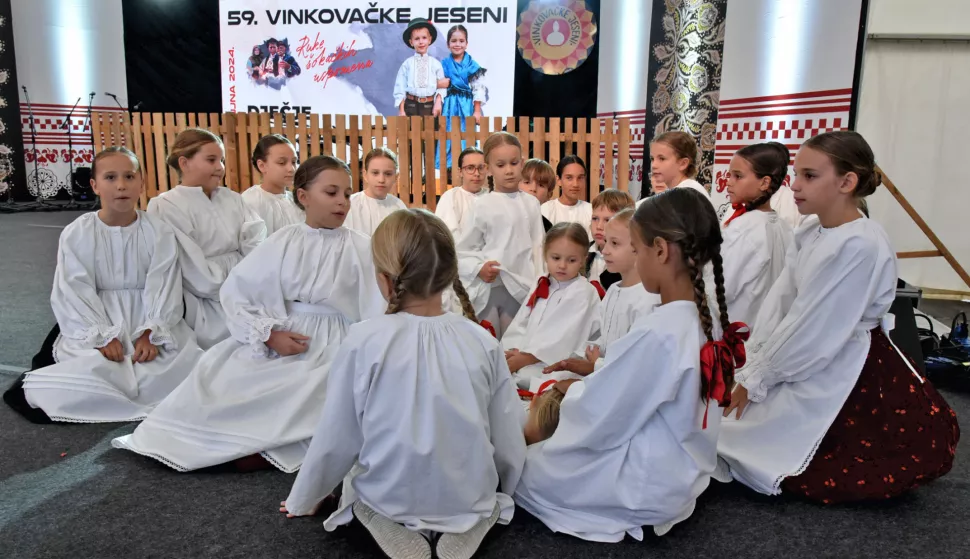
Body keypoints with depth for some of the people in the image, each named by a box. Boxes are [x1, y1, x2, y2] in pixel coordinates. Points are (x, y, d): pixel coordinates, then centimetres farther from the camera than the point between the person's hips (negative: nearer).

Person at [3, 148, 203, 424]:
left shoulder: (159, 232, -1)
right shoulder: (76, 234, -2)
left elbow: (163, 287, -6)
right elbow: (76, 292, -7)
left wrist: (151, 333, -19)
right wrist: (102, 336, -20)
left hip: (149, 316, 2)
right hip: (95, 321, -2)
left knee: (187, 360, -24)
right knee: (94, 369, -32)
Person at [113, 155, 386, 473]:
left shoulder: (361, 249, -3)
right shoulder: (283, 242, 3)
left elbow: (376, 312, -6)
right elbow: (234, 291, 2)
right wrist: (268, 334, -11)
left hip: (333, 349, -4)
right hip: (282, 340, 4)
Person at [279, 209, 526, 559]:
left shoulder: (362, 343, -20)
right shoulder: (483, 342, -13)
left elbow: (335, 440, -8)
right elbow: (509, 442, -4)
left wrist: (303, 500, 12)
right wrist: (500, 495, 18)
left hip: (388, 498, -1)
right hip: (469, 497, 2)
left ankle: (393, 528, 2)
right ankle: (470, 524, 4)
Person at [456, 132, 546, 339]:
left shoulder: (531, 204, 3)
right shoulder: (481, 206, -5)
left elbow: (538, 246, 7)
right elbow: (463, 250, -1)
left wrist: (538, 287, 2)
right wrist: (479, 268, -18)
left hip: (519, 290, 2)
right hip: (486, 289, -2)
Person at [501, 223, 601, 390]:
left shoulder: (582, 293, -6)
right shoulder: (541, 288, 18)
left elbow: (563, 339, -14)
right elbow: (520, 324, 12)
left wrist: (524, 359, -15)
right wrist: (513, 351, -7)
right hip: (521, 359, 7)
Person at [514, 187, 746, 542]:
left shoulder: (657, 334, -31)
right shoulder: (705, 319, -4)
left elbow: (598, 419, -21)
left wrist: (572, 391, -1)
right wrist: (594, 374, 7)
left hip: (647, 483, -8)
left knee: (518, 468, 6)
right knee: (546, 449, 19)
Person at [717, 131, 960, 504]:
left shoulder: (860, 245, -26)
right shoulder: (810, 233, 1)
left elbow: (814, 330, -24)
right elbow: (779, 303, -1)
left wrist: (756, 382, -15)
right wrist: (752, 369, -8)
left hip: (844, 374, -8)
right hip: (812, 365, 8)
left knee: (745, 442, -3)